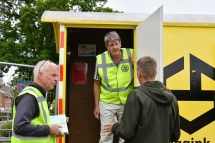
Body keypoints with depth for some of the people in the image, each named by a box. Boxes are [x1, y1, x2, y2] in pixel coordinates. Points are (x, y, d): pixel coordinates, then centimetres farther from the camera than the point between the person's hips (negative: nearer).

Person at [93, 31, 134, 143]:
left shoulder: (130, 54, -10)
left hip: (127, 102, 1)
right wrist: (96, 105, 2)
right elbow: (97, 84, 0)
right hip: (107, 103, -1)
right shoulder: (100, 59, -10)